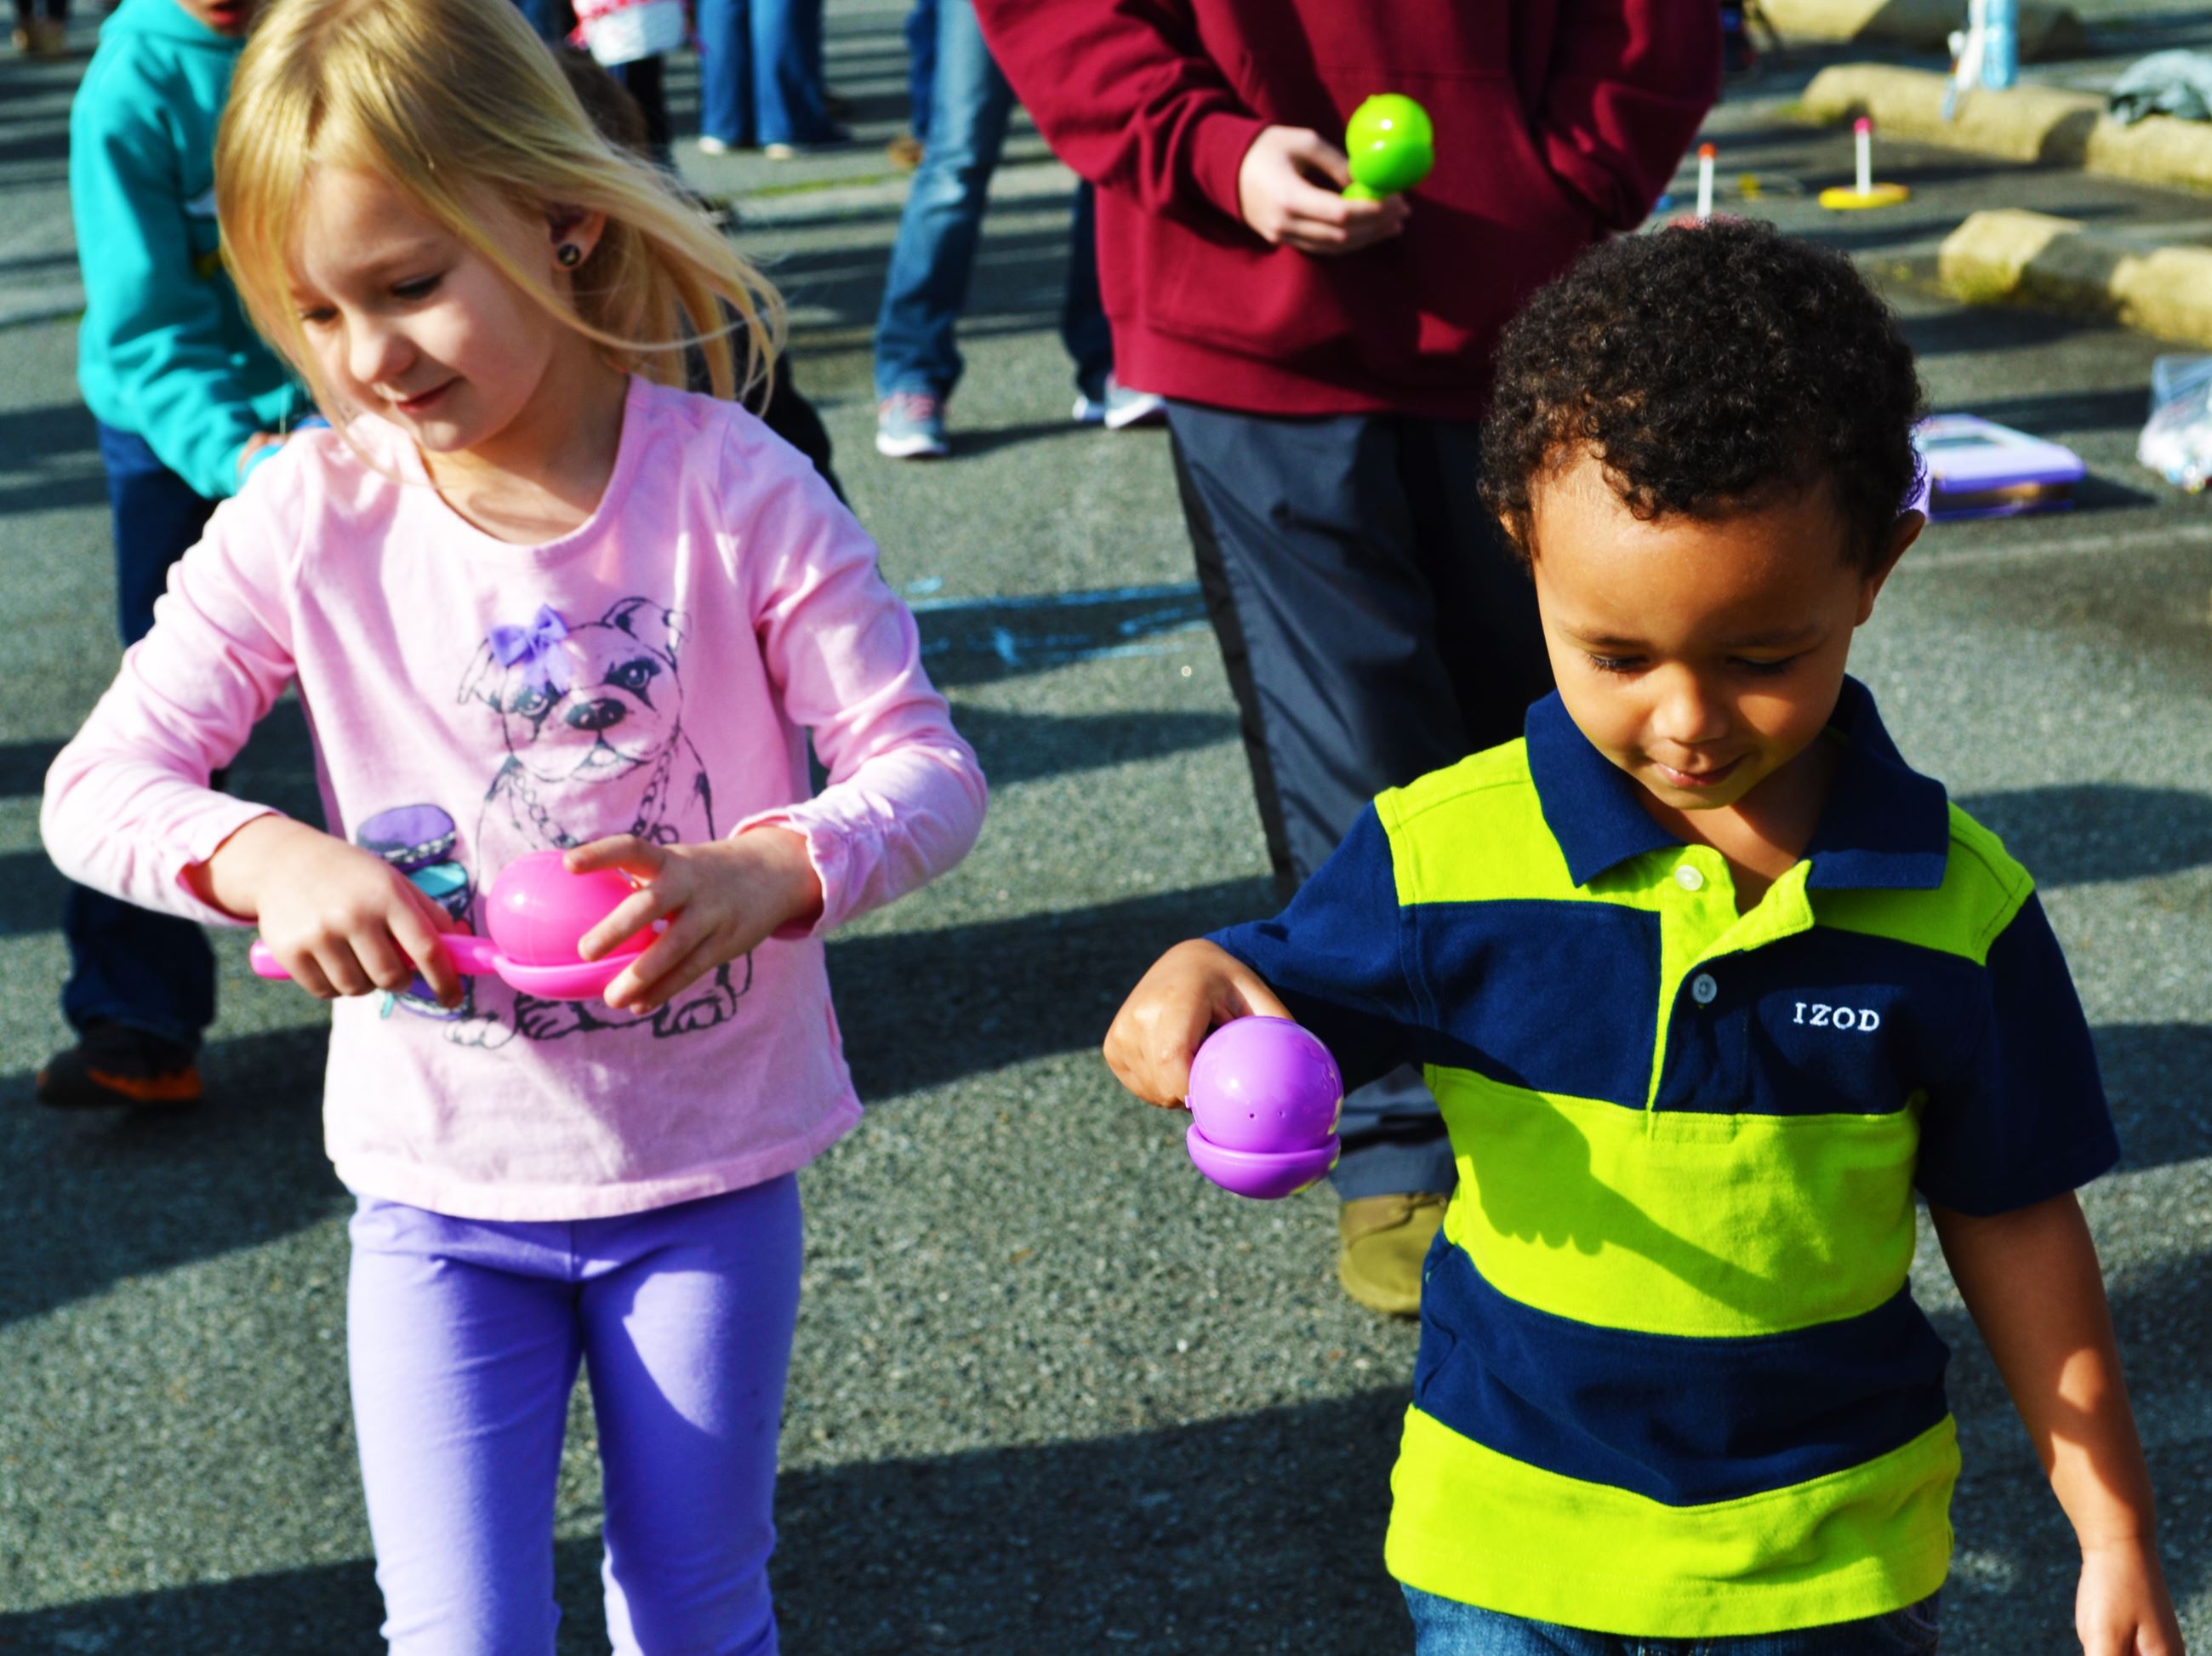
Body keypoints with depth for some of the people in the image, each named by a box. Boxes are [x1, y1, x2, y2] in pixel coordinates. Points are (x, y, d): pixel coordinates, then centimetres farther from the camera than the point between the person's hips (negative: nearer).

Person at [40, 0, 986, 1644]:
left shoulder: (733, 486, -14)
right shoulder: (307, 522, -10)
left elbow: (926, 768, -13)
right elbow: (98, 782, -7)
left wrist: (766, 872, -33)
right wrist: (265, 857, -28)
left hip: (709, 1171, 0)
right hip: (443, 1186, 1)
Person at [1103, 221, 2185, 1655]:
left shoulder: (1956, 907, -13)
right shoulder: (1440, 854, -14)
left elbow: (2012, 1220, -2)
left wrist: (2117, 1533, 2)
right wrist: (1199, 986, -26)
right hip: (1508, 1534, 0)